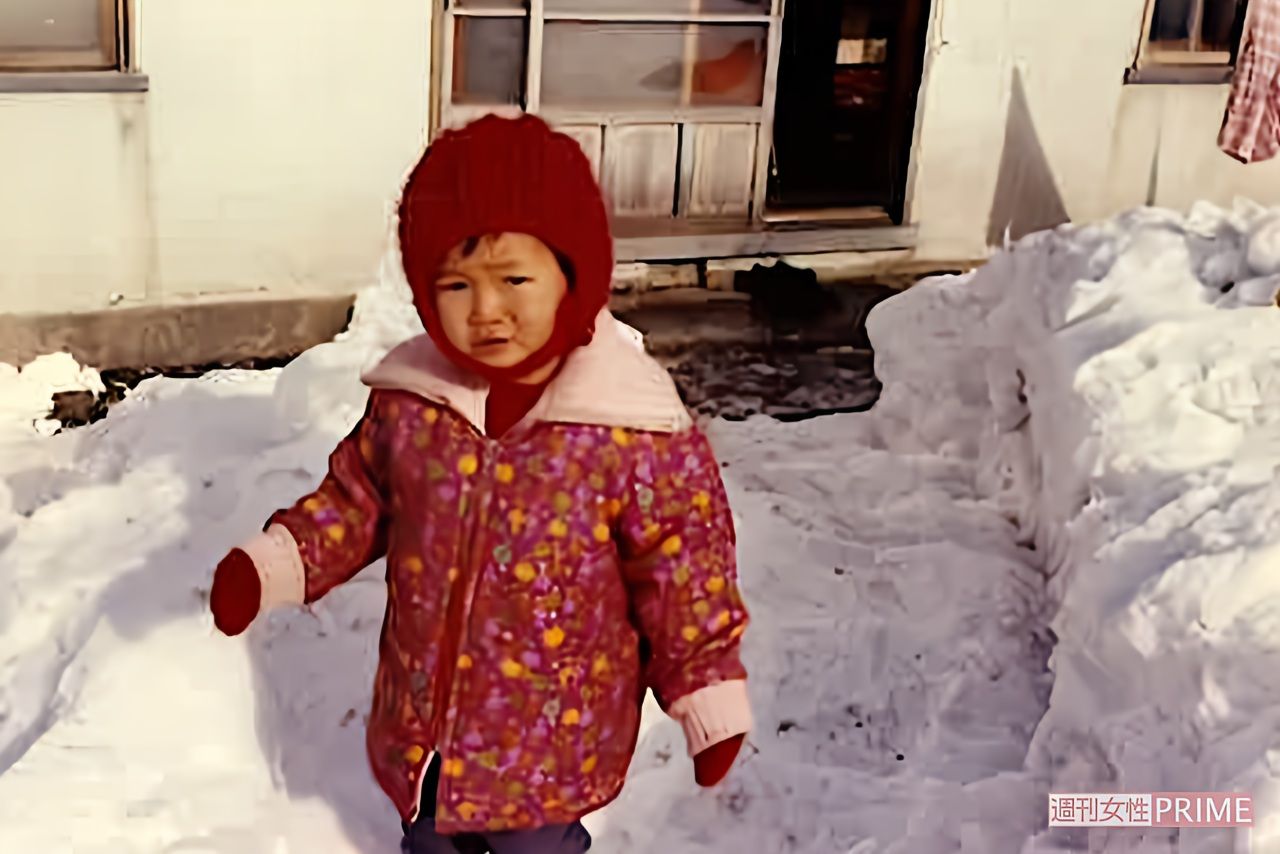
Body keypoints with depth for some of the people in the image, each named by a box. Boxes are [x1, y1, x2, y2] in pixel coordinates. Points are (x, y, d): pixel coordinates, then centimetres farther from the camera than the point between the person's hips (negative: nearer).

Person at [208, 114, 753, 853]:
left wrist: (712, 700, -11)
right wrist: (271, 565, -4)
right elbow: (358, 501, 6)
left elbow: (685, 575, -14)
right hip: (421, 724, 4)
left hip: (554, 744, -4)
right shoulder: (408, 402, -10)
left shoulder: (639, 434, -23)